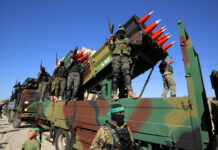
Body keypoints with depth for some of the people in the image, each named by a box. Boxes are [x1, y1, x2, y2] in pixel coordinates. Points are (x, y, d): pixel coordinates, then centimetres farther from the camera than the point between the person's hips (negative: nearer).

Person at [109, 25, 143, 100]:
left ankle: (130, 92, -34)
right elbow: (111, 50, 15)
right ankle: (115, 94, -10)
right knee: (115, 75, -8)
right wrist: (111, 44, 1)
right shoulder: (115, 41, 27)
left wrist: (141, 35, 25)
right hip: (116, 57, 1)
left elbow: (138, 43, 20)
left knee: (127, 73, -22)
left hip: (125, 58, 0)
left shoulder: (127, 40, 25)